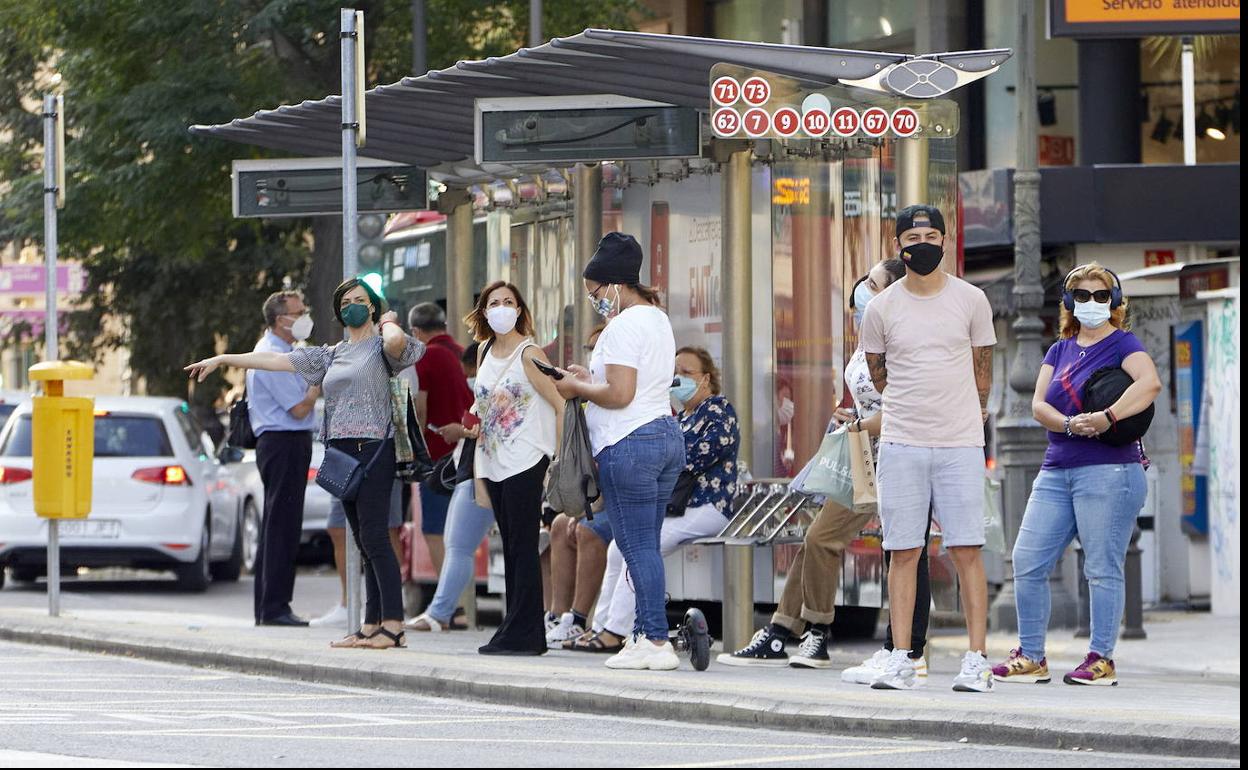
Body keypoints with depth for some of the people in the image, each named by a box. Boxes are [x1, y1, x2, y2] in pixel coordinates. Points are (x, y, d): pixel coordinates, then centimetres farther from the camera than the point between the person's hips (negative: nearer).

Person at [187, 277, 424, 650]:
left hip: (373, 448, -7)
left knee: (374, 537, -14)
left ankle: (393, 625, -16)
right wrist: (221, 360, 20)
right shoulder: (332, 355, 20)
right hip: (342, 452, 7)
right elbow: (275, 360, 21)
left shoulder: (380, 346, 0)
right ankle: (371, 625, 3)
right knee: (366, 542, 5)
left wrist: (387, 322, -3)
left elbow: (396, 341, -26)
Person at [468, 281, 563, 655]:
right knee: (511, 547, 9)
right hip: (495, 462, 8)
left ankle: (522, 634, -8)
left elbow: (560, 404, -10)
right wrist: (475, 425, 11)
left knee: (523, 547, -8)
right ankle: (524, 634, 12)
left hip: (525, 462, -8)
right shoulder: (486, 353, 14)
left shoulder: (528, 354, -8)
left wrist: (558, 457, -15)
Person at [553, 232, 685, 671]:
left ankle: (656, 642, -9)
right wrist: (591, 378, 18)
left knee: (638, 547, -7)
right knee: (646, 546, 11)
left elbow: (620, 394, -20)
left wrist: (578, 388, -4)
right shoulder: (659, 320, 18)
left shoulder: (623, 326, -13)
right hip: (667, 435, 10)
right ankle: (644, 634, 12)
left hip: (629, 445, -10)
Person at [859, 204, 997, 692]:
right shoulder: (881, 309, 4)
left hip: (960, 445, -1)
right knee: (904, 552, 1)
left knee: (967, 551, -5)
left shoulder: (971, 301, 4)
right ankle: (901, 660, 3)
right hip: (901, 445, 1)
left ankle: (976, 661, -5)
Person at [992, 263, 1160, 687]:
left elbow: (1150, 382, -20)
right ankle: (1031, 658, 9)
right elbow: (1038, 404, 7)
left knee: (1102, 569, -6)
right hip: (1056, 472, 7)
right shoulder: (1060, 350, 18)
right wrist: (1069, 423, -13)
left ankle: (1101, 660, -1)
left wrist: (1106, 418, -27)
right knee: (1027, 562, 1)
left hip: (1108, 470, -7)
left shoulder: (1122, 343, 0)